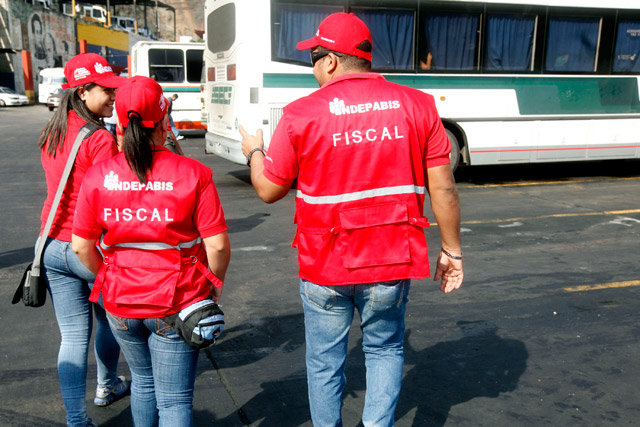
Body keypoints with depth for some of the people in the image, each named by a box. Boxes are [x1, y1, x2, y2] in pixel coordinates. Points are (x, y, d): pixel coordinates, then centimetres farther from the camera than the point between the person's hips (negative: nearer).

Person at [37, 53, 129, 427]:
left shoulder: (51, 136, 7)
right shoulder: (100, 140, -17)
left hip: (53, 246, 6)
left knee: (74, 336, 10)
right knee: (109, 319, 21)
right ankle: (108, 386, 42)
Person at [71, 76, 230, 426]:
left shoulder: (98, 176, -6)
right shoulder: (192, 173, -13)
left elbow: (81, 246, -2)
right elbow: (217, 244, -14)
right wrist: (215, 283, 5)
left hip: (121, 305, 3)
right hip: (176, 306, -3)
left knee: (143, 381, 26)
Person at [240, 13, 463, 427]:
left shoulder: (302, 114, -9)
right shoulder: (417, 105, -4)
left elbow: (269, 190, -1)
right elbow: (443, 189, -3)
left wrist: (254, 151, 19)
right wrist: (452, 250, 8)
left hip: (324, 265, -1)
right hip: (393, 260, 2)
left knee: (325, 361, 18)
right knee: (384, 349, 24)